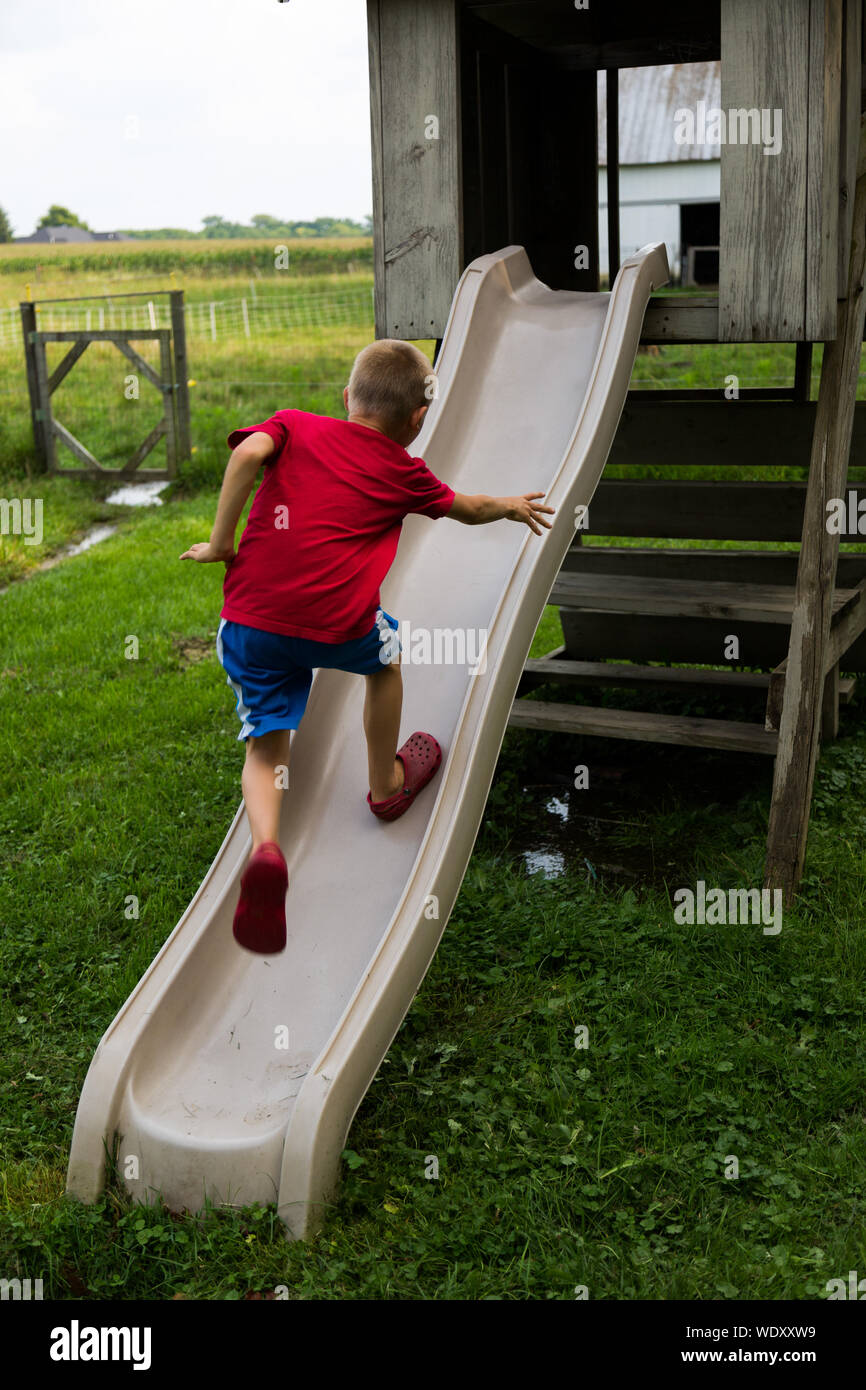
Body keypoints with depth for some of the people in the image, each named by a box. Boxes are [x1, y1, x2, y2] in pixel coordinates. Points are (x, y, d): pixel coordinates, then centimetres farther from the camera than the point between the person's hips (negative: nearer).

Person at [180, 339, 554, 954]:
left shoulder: (295, 426, 13)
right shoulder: (403, 472, 13)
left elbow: (248, 452, -9)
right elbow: (468, 508, 31)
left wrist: (221, 542, -4)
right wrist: (511, 506, 52)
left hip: (250, 620, 2)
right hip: (337, 624, -1)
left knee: (265, 747, 12)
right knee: (387, 650, 31)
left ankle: (266, 847, -17)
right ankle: (386, 784, 45)